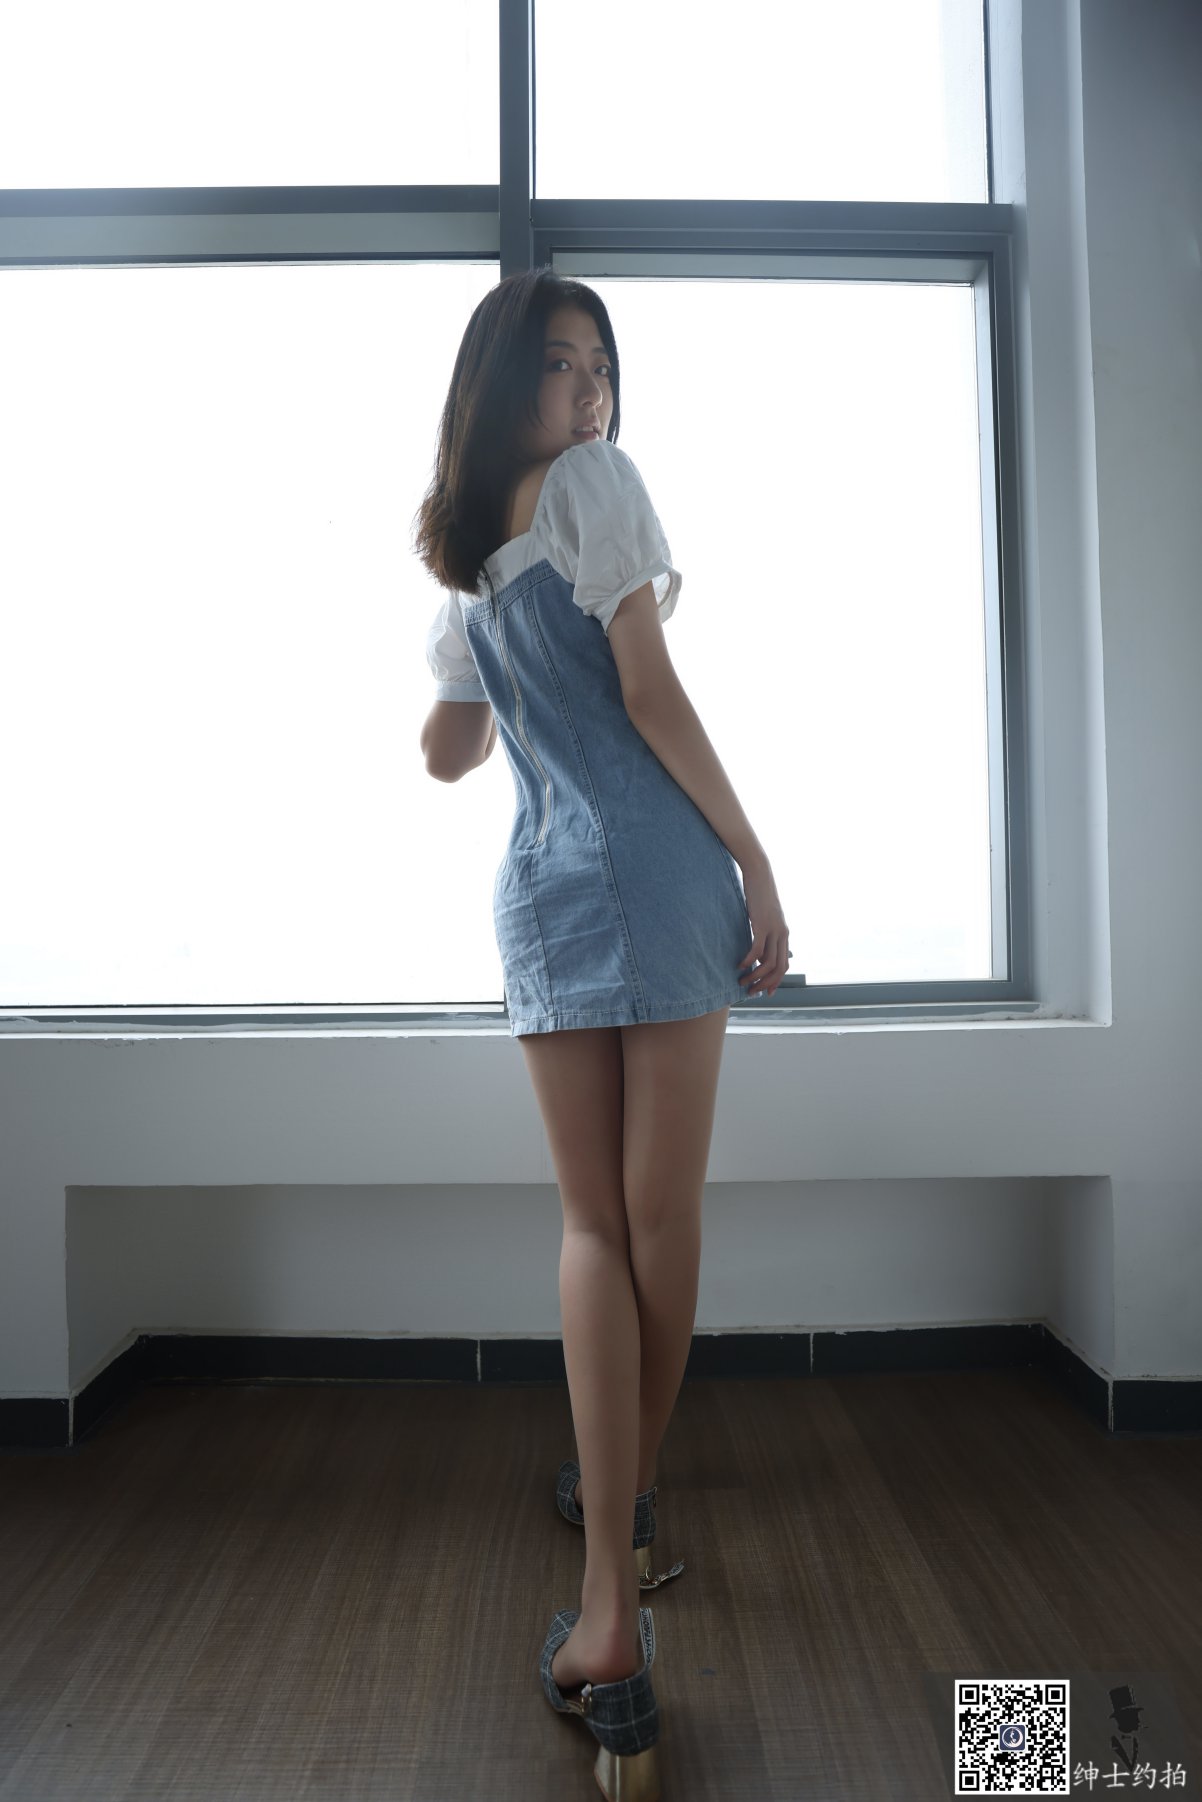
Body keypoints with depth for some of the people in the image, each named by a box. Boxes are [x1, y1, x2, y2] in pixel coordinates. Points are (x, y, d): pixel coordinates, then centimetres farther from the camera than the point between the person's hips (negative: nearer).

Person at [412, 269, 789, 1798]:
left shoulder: (458, 562, 20)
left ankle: (612, 1603, 1)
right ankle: (628, 1495, 28)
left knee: (595, 1222, 6)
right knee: (660, 1218, 8)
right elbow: (651, 693, -6)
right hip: (661, 870, -5)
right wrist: (757, 863, -5)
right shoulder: (598, 482, 3)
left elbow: (445, 753, 25)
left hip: (541, 888, 5)